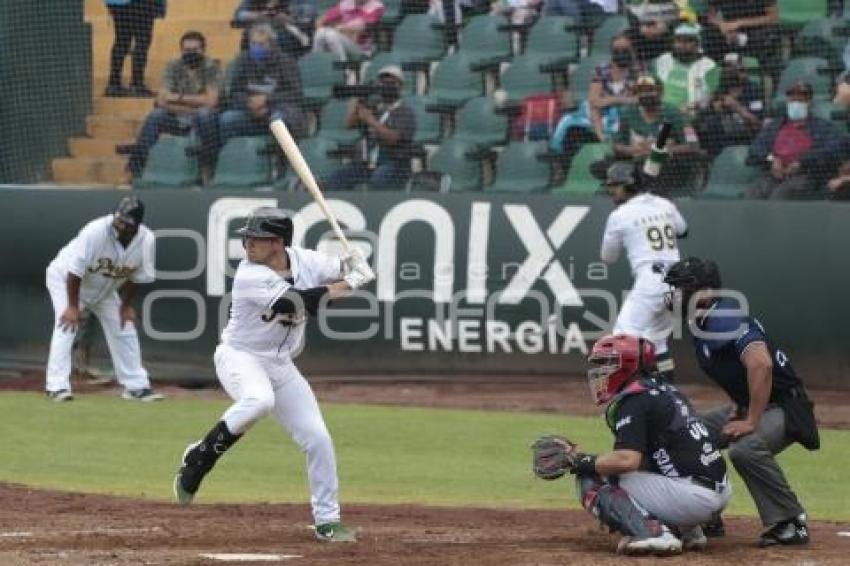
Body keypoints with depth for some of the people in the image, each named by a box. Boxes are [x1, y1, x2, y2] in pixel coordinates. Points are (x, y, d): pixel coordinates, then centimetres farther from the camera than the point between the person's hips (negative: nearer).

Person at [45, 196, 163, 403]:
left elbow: (136, 276, -4)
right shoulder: (96, 231, -37)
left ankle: (136, 386, 18)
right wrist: (73, 306, -28)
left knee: (124, 329, 6)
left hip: (105, 289, 6)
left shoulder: (146, 240, -22)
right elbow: (74, 271, -31)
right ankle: (58, 386, -23)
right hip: (65, 278, -6)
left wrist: (126, 305, -4)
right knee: (67, 326, -22)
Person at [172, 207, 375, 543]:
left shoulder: (303, 261, -4)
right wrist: (347, 285, -27)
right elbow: (300, 303, -31)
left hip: (280, 364, 6)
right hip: (239, 358, -6)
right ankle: (199, 458, -19)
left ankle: (327, 521, 12)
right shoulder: (250, 277, -23)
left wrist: (353, 267, -22)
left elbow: (347, 271, 2)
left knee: (317, 438, -1)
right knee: (259, 400, -39)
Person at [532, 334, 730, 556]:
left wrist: (582, 462, -6)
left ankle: (651, 532, -20)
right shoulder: (668, 390, 20)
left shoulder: (631, 401, -9)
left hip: (691, 497, -9)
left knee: (591, 481, -2)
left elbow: (627, 460, -21)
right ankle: (686, 530, 16)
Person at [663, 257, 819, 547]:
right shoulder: (702, 322, 8)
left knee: (745, 448, -35)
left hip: (783, 406, -11)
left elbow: (761, 364, -36)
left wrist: (751, 422, -32)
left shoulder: (726, 318, -23)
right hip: (746, 406, 11)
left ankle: (790, 523, -23)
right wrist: (738, 407, 8)